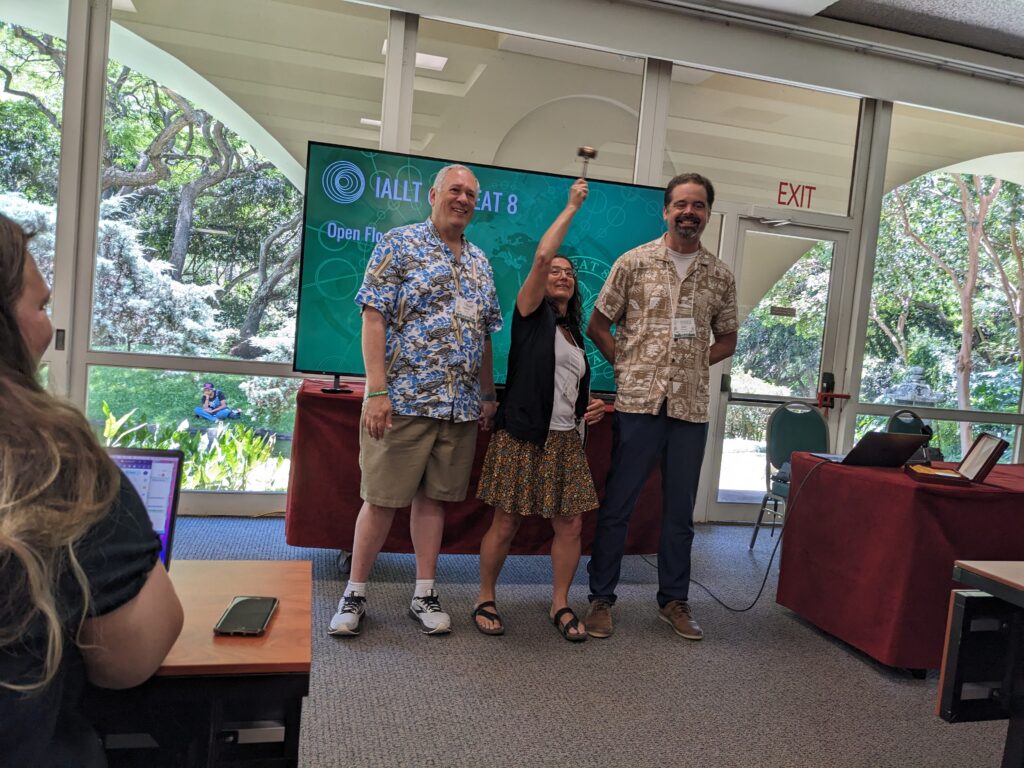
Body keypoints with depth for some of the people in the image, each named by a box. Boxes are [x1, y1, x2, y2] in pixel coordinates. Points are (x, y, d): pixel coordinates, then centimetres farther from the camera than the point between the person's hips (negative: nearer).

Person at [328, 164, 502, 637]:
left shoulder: (480, 262, 15)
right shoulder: (399, 244, -2)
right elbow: (373, 318, -9)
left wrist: (488, 395, 15)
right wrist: (377, 390, -16)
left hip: (460, 405, 5)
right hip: (403, 398, -5)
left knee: (433, 496, 11)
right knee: (381, 498, 2)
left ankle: (425, 593, 21)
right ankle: (355, 593, 17)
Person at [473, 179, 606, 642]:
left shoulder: (576, 334, 18)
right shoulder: (531, 313, 0)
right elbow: (542, 257, -16)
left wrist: (590, 408, 7)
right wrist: (572, 208, -7)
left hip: (564, 441, 6)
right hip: (522, 436, -6)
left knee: (570, 524, 4)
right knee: (506, 523, 0)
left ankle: (560, 605, 19)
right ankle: (485, 600, 17)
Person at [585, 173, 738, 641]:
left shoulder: (720, 276, 9)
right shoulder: (634, 262, 1)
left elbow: (726, 339, 18)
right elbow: (598, 325, 6)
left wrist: (696, 363, 2)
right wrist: (627, 366, -2)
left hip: (691, 406, 3)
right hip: (638, 401, -3)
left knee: (680, 511, 12)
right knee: (616, 505, 3)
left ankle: (674, 600, 26)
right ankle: (601, 598, 16)